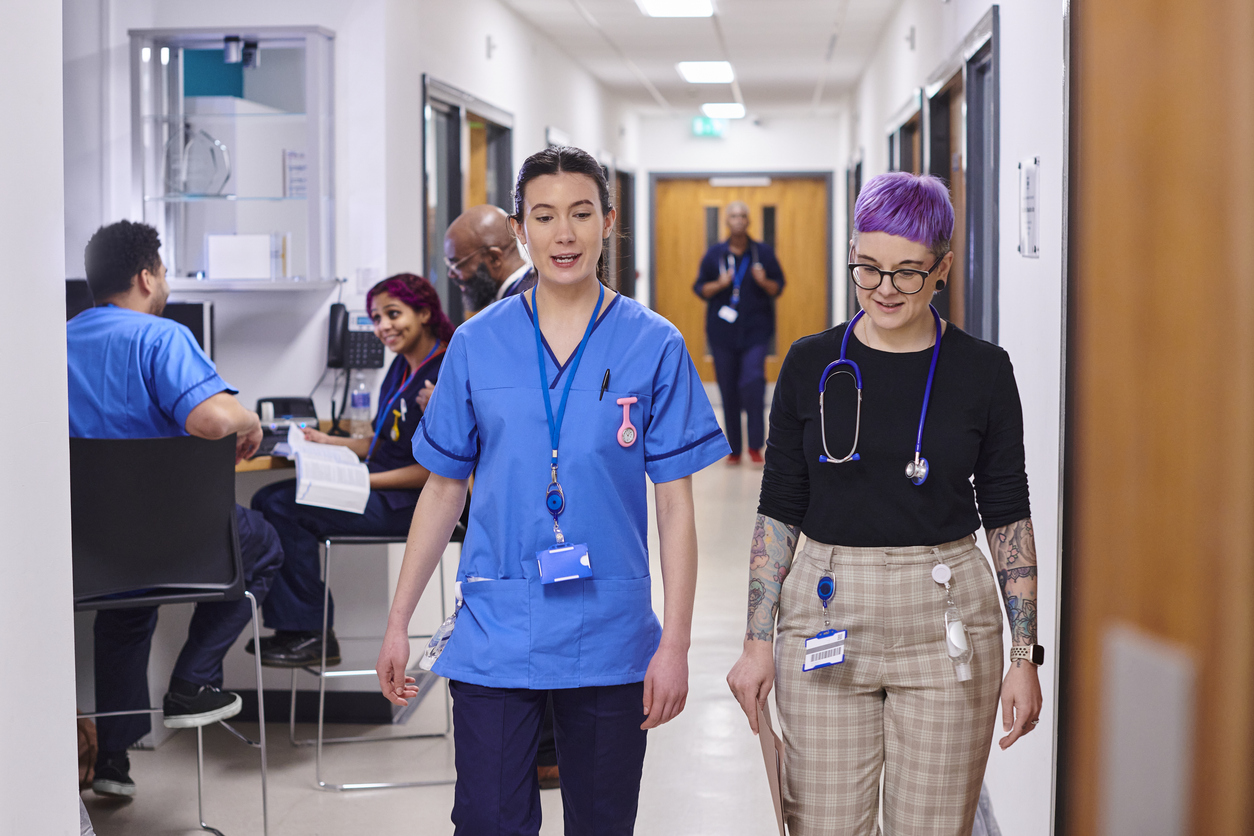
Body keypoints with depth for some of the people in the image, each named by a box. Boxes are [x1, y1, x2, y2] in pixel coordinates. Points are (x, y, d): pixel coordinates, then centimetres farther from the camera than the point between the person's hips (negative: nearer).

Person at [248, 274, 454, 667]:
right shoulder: (402, 367, 14)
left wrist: (365, 480, -21)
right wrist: (330, 443, 12)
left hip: (412, 502, -10)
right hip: (380, 486, 10)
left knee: (286, 509, -19)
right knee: (268, 499, -2)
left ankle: (312, 634, -8)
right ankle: (293, 628, -3)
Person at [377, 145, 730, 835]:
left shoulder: (654, 347, -2)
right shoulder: (478, 344, 2)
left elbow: (675, 507, -1)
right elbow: (444, 491, 9)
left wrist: (676, 644, -6)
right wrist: (398, 623, 7)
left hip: (609, 642, 0)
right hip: (495, 637, 0)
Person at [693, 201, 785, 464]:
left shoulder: (764, 252, 5)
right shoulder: (714, 254, 6)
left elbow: (778, 287, 8)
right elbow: (700, 288, 7)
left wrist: (764, 282, -13)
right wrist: (720, 284, -12)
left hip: (756, 329, -1)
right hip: (722, 331, 1)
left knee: (753, 381, -17)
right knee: (728, 390, 3)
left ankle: (755, 445, -7)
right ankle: (734, 449, 13)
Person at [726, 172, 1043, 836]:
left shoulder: (982, 370, 0)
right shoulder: (812, 365, 2)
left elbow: (1008, 516, 4)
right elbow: (778, 510, 5)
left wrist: (1024, 655, 0)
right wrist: (758, 641, 0)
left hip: (944, 624, 0)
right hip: (826, 619, 1)